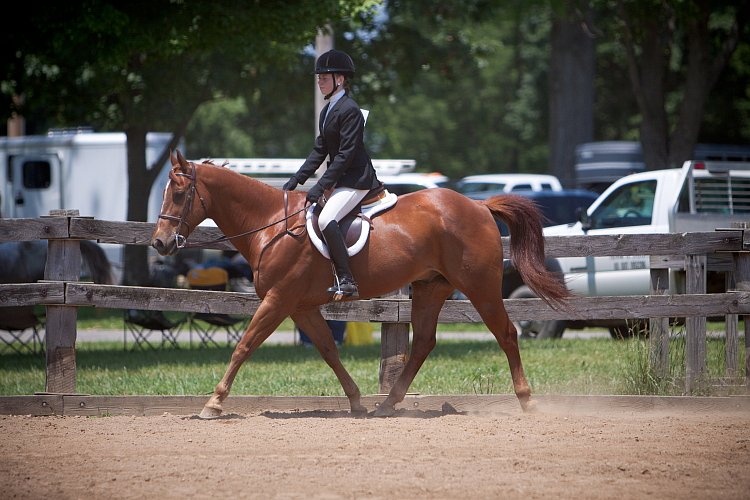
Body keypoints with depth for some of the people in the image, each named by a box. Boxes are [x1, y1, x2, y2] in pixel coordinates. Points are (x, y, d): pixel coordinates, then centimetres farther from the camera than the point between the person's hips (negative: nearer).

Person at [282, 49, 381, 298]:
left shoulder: (349, 110, -16)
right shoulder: (327, 111, 15)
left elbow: (345, 154, -20)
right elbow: (320, 150, 17)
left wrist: (321, 186, -22)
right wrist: (297, 179, 8)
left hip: (356, 179, -11)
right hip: (340, 179, 11)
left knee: (326, 220, -28)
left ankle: (346, 281, -28)